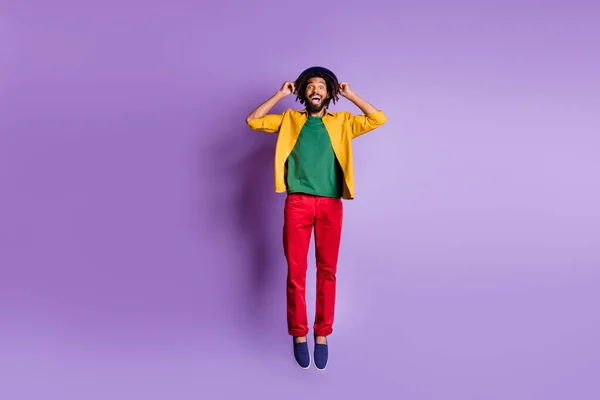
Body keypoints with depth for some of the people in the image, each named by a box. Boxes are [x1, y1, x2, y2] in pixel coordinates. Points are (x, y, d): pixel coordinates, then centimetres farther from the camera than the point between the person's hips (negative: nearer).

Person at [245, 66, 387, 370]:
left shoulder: (342, 122, 13)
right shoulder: (289, 119, 14)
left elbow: (378, 119, 5)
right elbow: (253, 121, 8)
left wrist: (350, 95, 10)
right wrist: (280, 94, 10)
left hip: (330, 205, 0)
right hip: (297, 203, 0)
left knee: (327, 271, 4)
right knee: (296, 270, 2)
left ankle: (322, 334, 16)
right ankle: (299, 334, 15)